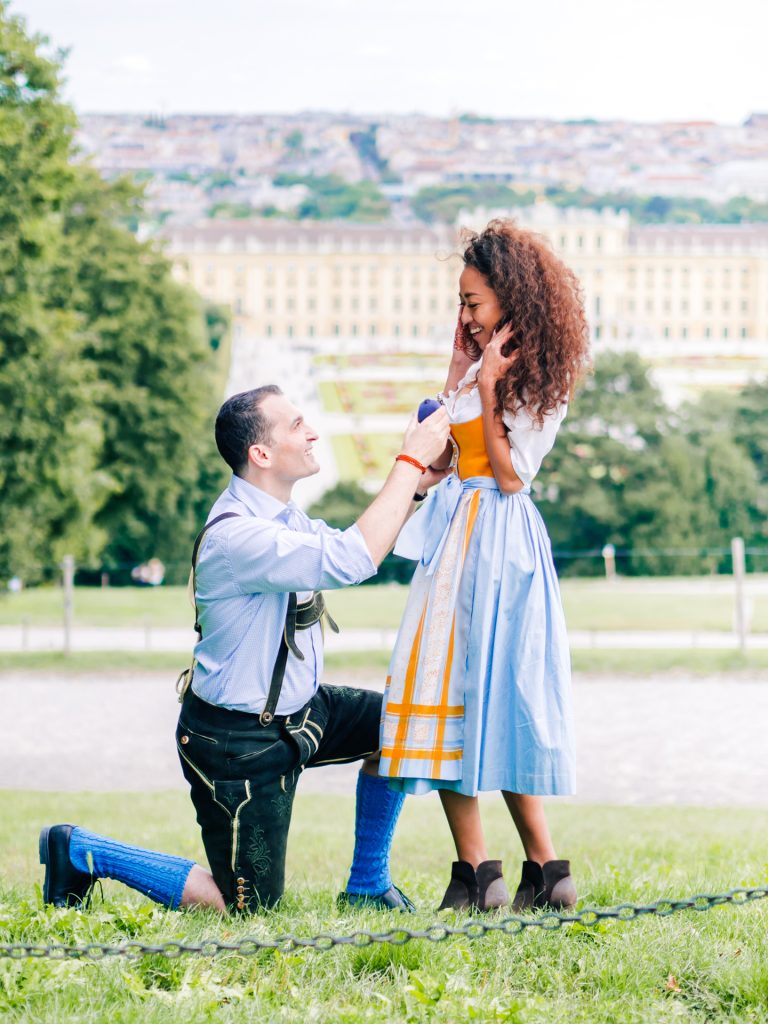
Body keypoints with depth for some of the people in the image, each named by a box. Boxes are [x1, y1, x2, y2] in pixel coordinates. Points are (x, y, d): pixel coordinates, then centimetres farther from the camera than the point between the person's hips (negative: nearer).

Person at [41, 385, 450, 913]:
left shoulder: (280, 514, 2)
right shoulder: (235, 536, -29)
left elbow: (358, 541, 19)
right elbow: (353, 560, -39)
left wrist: (416, 486, 3)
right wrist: (410, 461, -32)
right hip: (239, 740, -9)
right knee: (247, 905, -3)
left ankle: (368, 884, 21)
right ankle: (80, 850, 9)